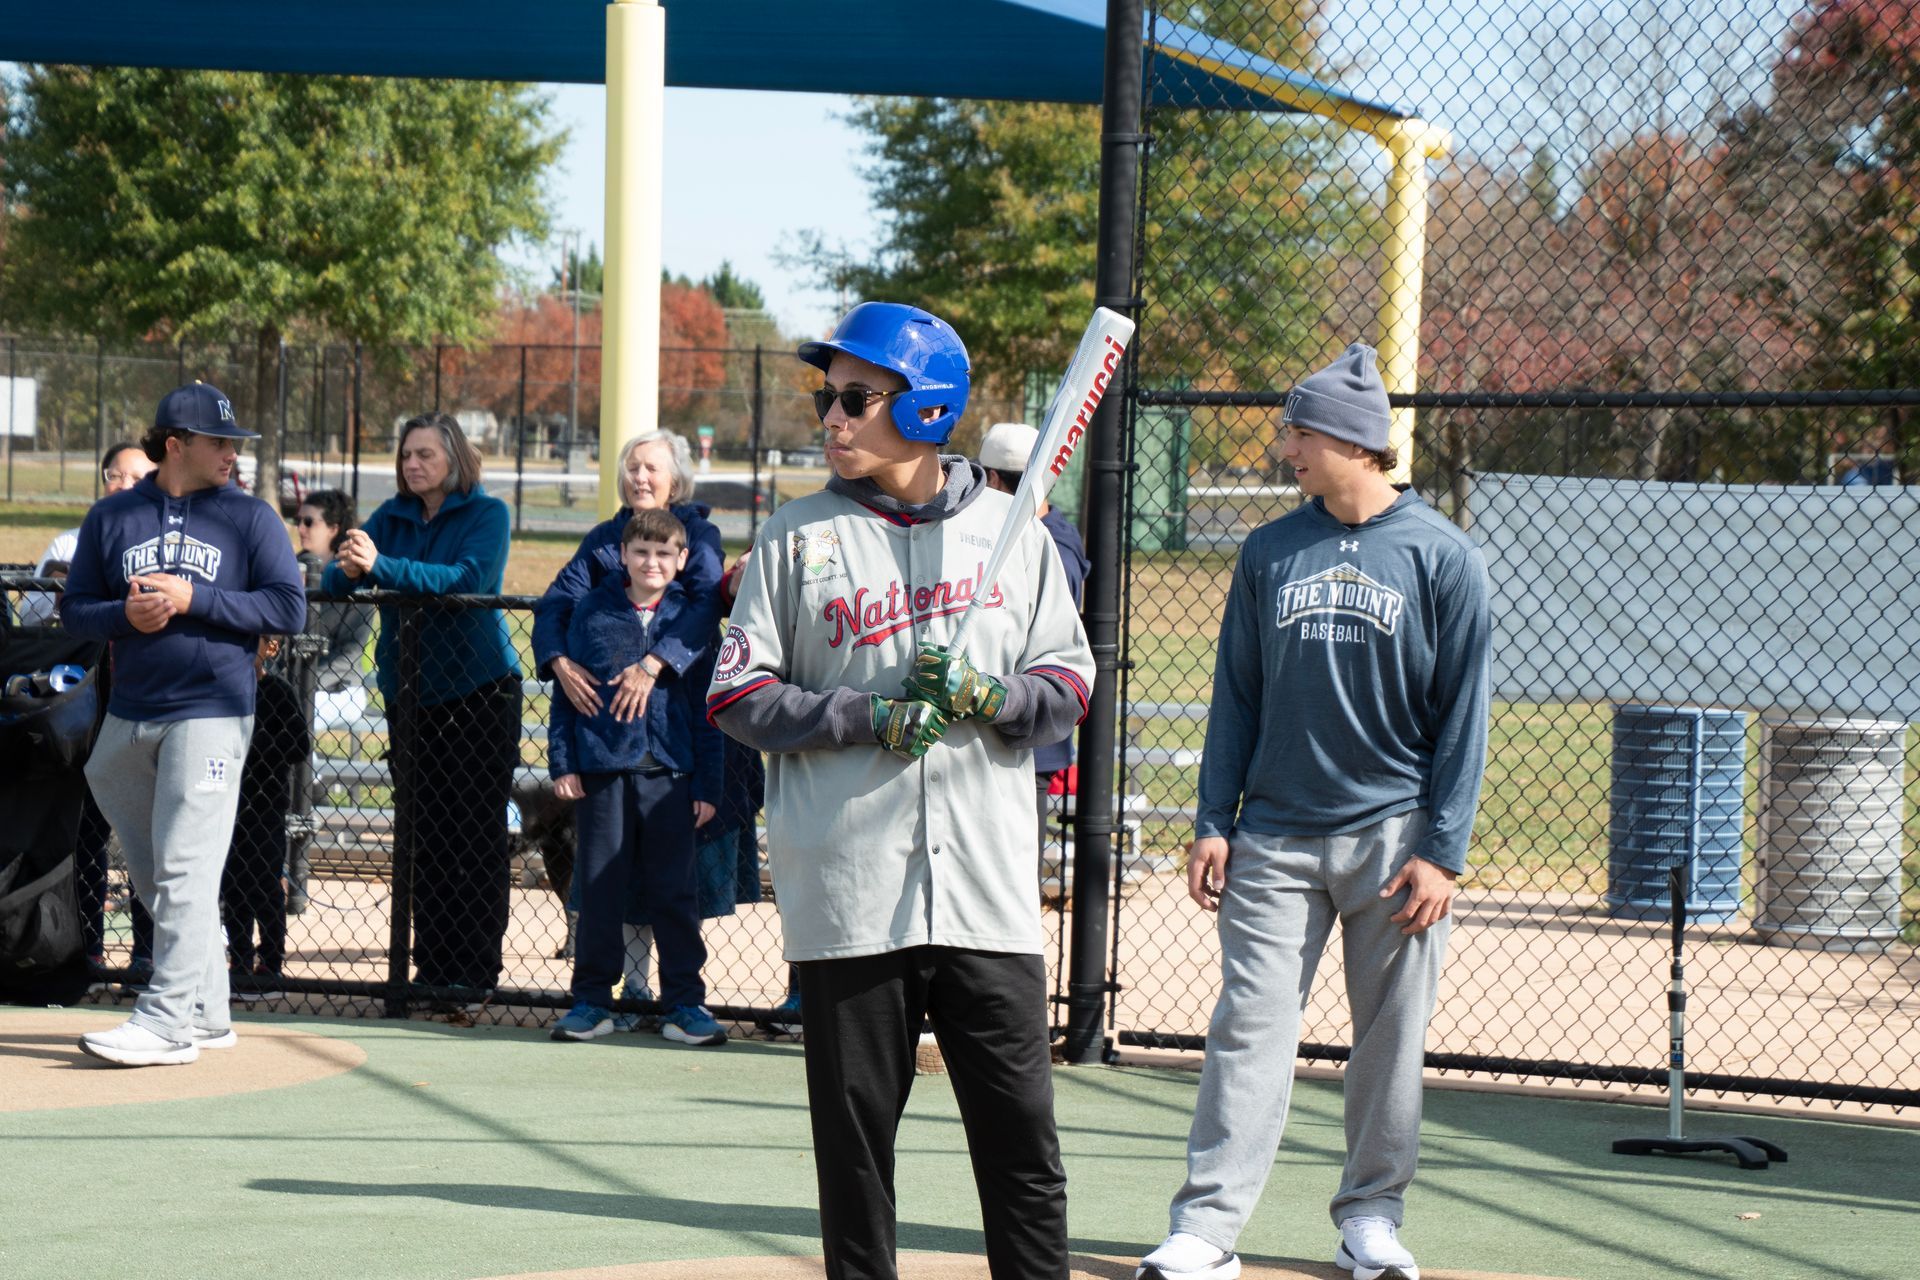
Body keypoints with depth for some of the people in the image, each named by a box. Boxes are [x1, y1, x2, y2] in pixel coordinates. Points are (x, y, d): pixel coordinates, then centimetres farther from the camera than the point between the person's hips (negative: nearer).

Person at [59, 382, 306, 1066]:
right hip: (128, 719, 5)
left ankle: (169, 1020, -18)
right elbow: (75, 609, 10)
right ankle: (208, 1010, 23)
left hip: (211, 714, -4)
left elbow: (289, 607, -5)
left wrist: (193, 598, -13)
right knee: (152, 874, 11)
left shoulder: (250, 517, 2)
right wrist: (126, 614, -11)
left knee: (185, 869, -13)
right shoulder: (111, 517, 9)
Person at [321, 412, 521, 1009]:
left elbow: (467, 579, -21)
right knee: (421, 836, 5)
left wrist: (380, 567, -30)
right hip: (409, 692, 5)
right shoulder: (392, 517, 12)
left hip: (478, 692, -5)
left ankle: (473, 972, -3)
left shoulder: (486, 514, -3)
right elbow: (333, 581, 2)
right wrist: (347, 568, -22)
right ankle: (430, 967, 10)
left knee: (475, 837, -5)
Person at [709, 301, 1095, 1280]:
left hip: (988, 894, 0)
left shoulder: (1012, 532, 9)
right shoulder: (798, 538, 6)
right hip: (848, 894, 0)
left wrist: (991, 697, -11)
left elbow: (1070, 682, 10)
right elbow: (735, 693, 3)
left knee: (1021, 1131, -1)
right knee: (853, 1135, 5)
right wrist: (863, 716, -11)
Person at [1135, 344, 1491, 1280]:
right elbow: (1237, 698, 11)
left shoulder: (1442, 558, -1)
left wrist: (1442, 851, -8)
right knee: (1248, 1029, -5)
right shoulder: (1269, 553, 8)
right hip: (1275, 837, 2)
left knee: (1390, 1040, 5)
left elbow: (1463, 713, -2)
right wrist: (1213, 823, 4)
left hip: (1392, 840, -2)